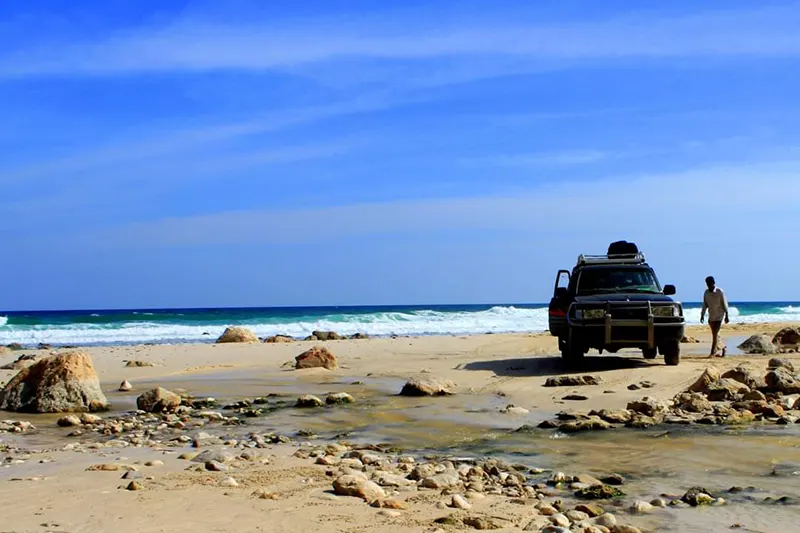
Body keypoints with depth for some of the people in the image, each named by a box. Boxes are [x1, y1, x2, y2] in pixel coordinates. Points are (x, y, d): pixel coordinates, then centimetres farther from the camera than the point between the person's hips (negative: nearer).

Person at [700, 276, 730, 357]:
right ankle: (723, 348, 30)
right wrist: (702, 315, 5)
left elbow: (724, 304, -7)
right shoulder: (706, 292, 4)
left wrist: (726, 316, -7)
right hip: (711, 316, 5)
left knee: (715, 335, -10)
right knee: (715, 334, 12)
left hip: (719, 316, -5)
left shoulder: (720, 292, -10)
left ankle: (713, 353, -11)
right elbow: (704, 305, 10)